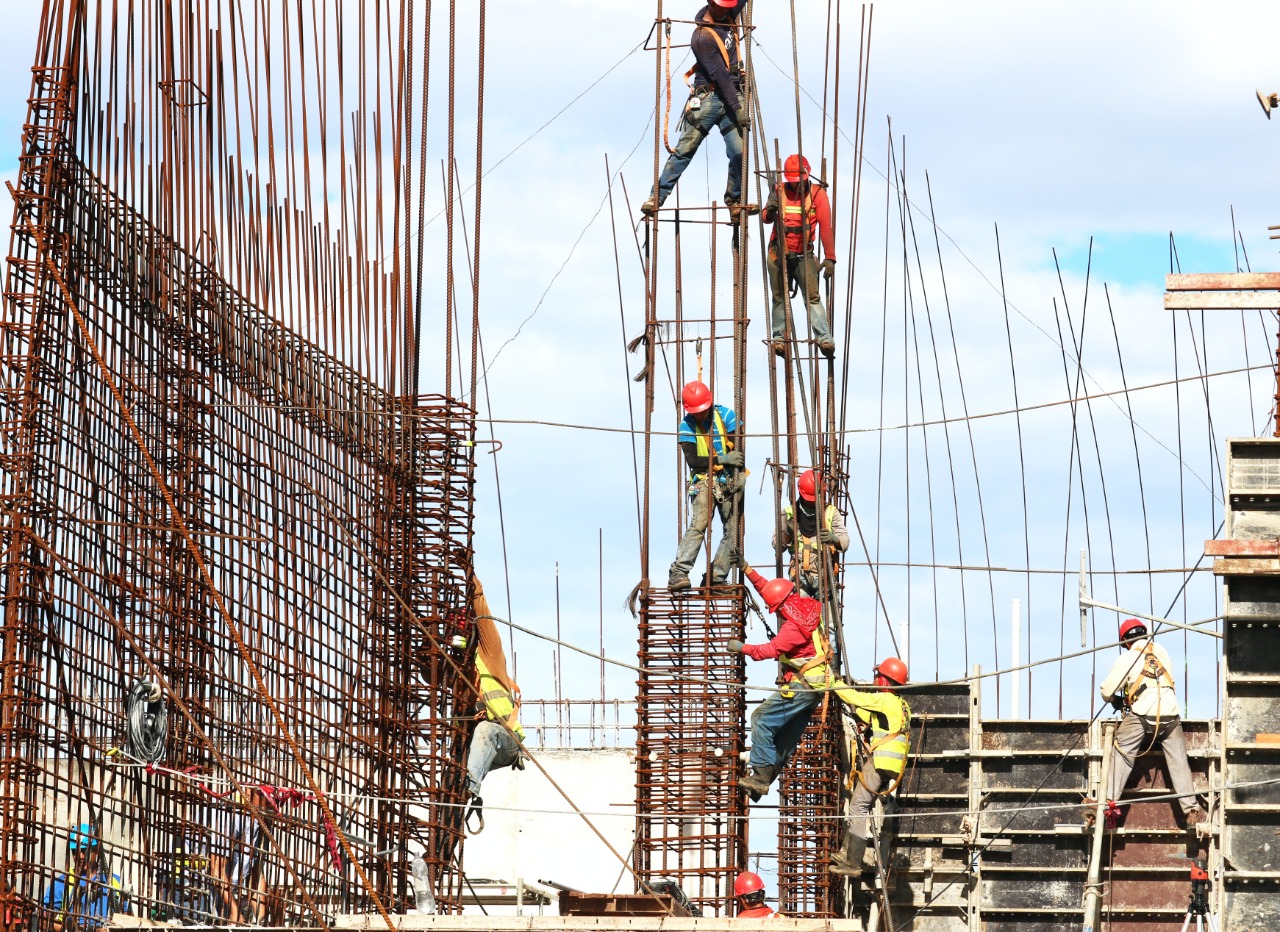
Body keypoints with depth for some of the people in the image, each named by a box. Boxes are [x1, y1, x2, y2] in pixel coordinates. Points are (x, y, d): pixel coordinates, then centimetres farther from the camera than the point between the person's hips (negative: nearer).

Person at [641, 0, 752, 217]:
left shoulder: (728, 17, 7)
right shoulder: (703, 36, -14)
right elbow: (720, 75, -18)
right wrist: (737, 108, -20)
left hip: (733, 95, 5)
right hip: (709, 97, -5)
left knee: (738, 151, -7)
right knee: (685, 149, -6)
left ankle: (734, 200, 6)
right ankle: (657, 197, -3)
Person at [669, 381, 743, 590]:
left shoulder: (726, 415, -1)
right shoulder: (687, 426, -3)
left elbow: (739, 448, -3)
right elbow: (692, 460, -11)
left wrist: (737, 478, -15)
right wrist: (721, 459, -21)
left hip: (730, 481, 2)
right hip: (704, 482, -2)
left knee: (733, 531, -4)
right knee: (698, 526, -21)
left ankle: (716, 577, 1)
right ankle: (678, 574, -27)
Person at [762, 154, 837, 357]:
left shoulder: (817, 193, -3)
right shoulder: (779, 191, 2)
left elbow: (826, 227, -8)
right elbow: (766, 218, -8)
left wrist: (830, 258, -15)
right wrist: (770, 211, -33)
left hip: (804, 255, -2)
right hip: (778, 254, 2)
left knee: (812, 296, -11)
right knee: (780, 297, 4)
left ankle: (824, 338, -19)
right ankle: (779, 337, 7)